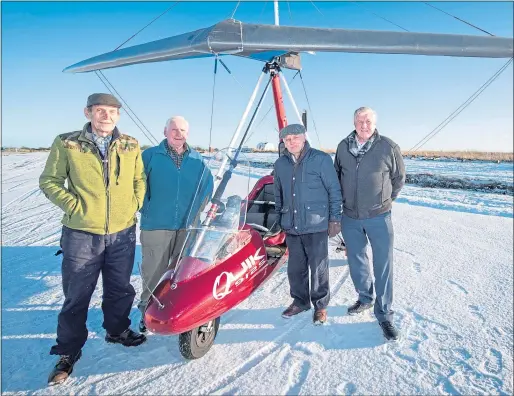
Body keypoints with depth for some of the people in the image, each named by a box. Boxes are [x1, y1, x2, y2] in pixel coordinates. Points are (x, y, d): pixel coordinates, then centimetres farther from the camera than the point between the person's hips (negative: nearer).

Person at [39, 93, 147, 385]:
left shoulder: (131, 146, 4)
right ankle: (68, 351, 27)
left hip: (123, 233, 3)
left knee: (120, 289, 18)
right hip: (81, 234, -2)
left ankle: (117, 330, 43)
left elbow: (140, 179, 14)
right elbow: (49, 181, 0)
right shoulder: (67, 144, -4)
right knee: (76, 295, 8)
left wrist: (135, 203, 0)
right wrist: (74, 206, -10)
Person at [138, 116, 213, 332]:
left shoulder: (197, 161, 8)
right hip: (156, 226, -3)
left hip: (187, 227, 3)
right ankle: (148, 311, 18)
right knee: (153, 273, 2)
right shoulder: (150, 156, -1)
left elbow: (207, 185, 16)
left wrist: (197, 210, 9)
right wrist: (145, 208, -1)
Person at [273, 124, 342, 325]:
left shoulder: (321, 159, -5)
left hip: (316, 226, -4)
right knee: (295, 267, 13)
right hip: (291, 227, 5)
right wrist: (279, 219, 20)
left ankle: (320, 305, 22)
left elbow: (334, 190, -3)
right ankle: (299, 301, 32)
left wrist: (335, 218, -5)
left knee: (318, 268, 5)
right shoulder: (280, 164, 9)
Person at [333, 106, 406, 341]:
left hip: (378, 217, -3)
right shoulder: (343, 147, 1)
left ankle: (384, 314, 15)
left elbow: (399, 178, 5)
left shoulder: (388, 147, -9)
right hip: (350, 217, 4)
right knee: (356, 261, 16)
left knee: (383, 265, 1)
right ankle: (365, 299, 38)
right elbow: (336, 175, 15)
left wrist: (386, 200, 8)